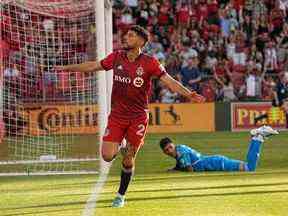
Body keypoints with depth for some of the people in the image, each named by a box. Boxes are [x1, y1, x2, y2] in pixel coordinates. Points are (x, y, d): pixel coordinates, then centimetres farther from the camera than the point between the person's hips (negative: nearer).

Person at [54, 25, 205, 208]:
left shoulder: (149, 63, -8)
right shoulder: (116, 58, 2)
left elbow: (169, 81, -11)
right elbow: (93, 66, 14)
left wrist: (189, 94, -25)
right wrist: (66, 68, 16)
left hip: (138, 117, -2)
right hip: (117, 115, 2)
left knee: (128, 160, 3)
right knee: (107, 156, -9)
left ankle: (121, 196, 22)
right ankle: (120, 146, 27)